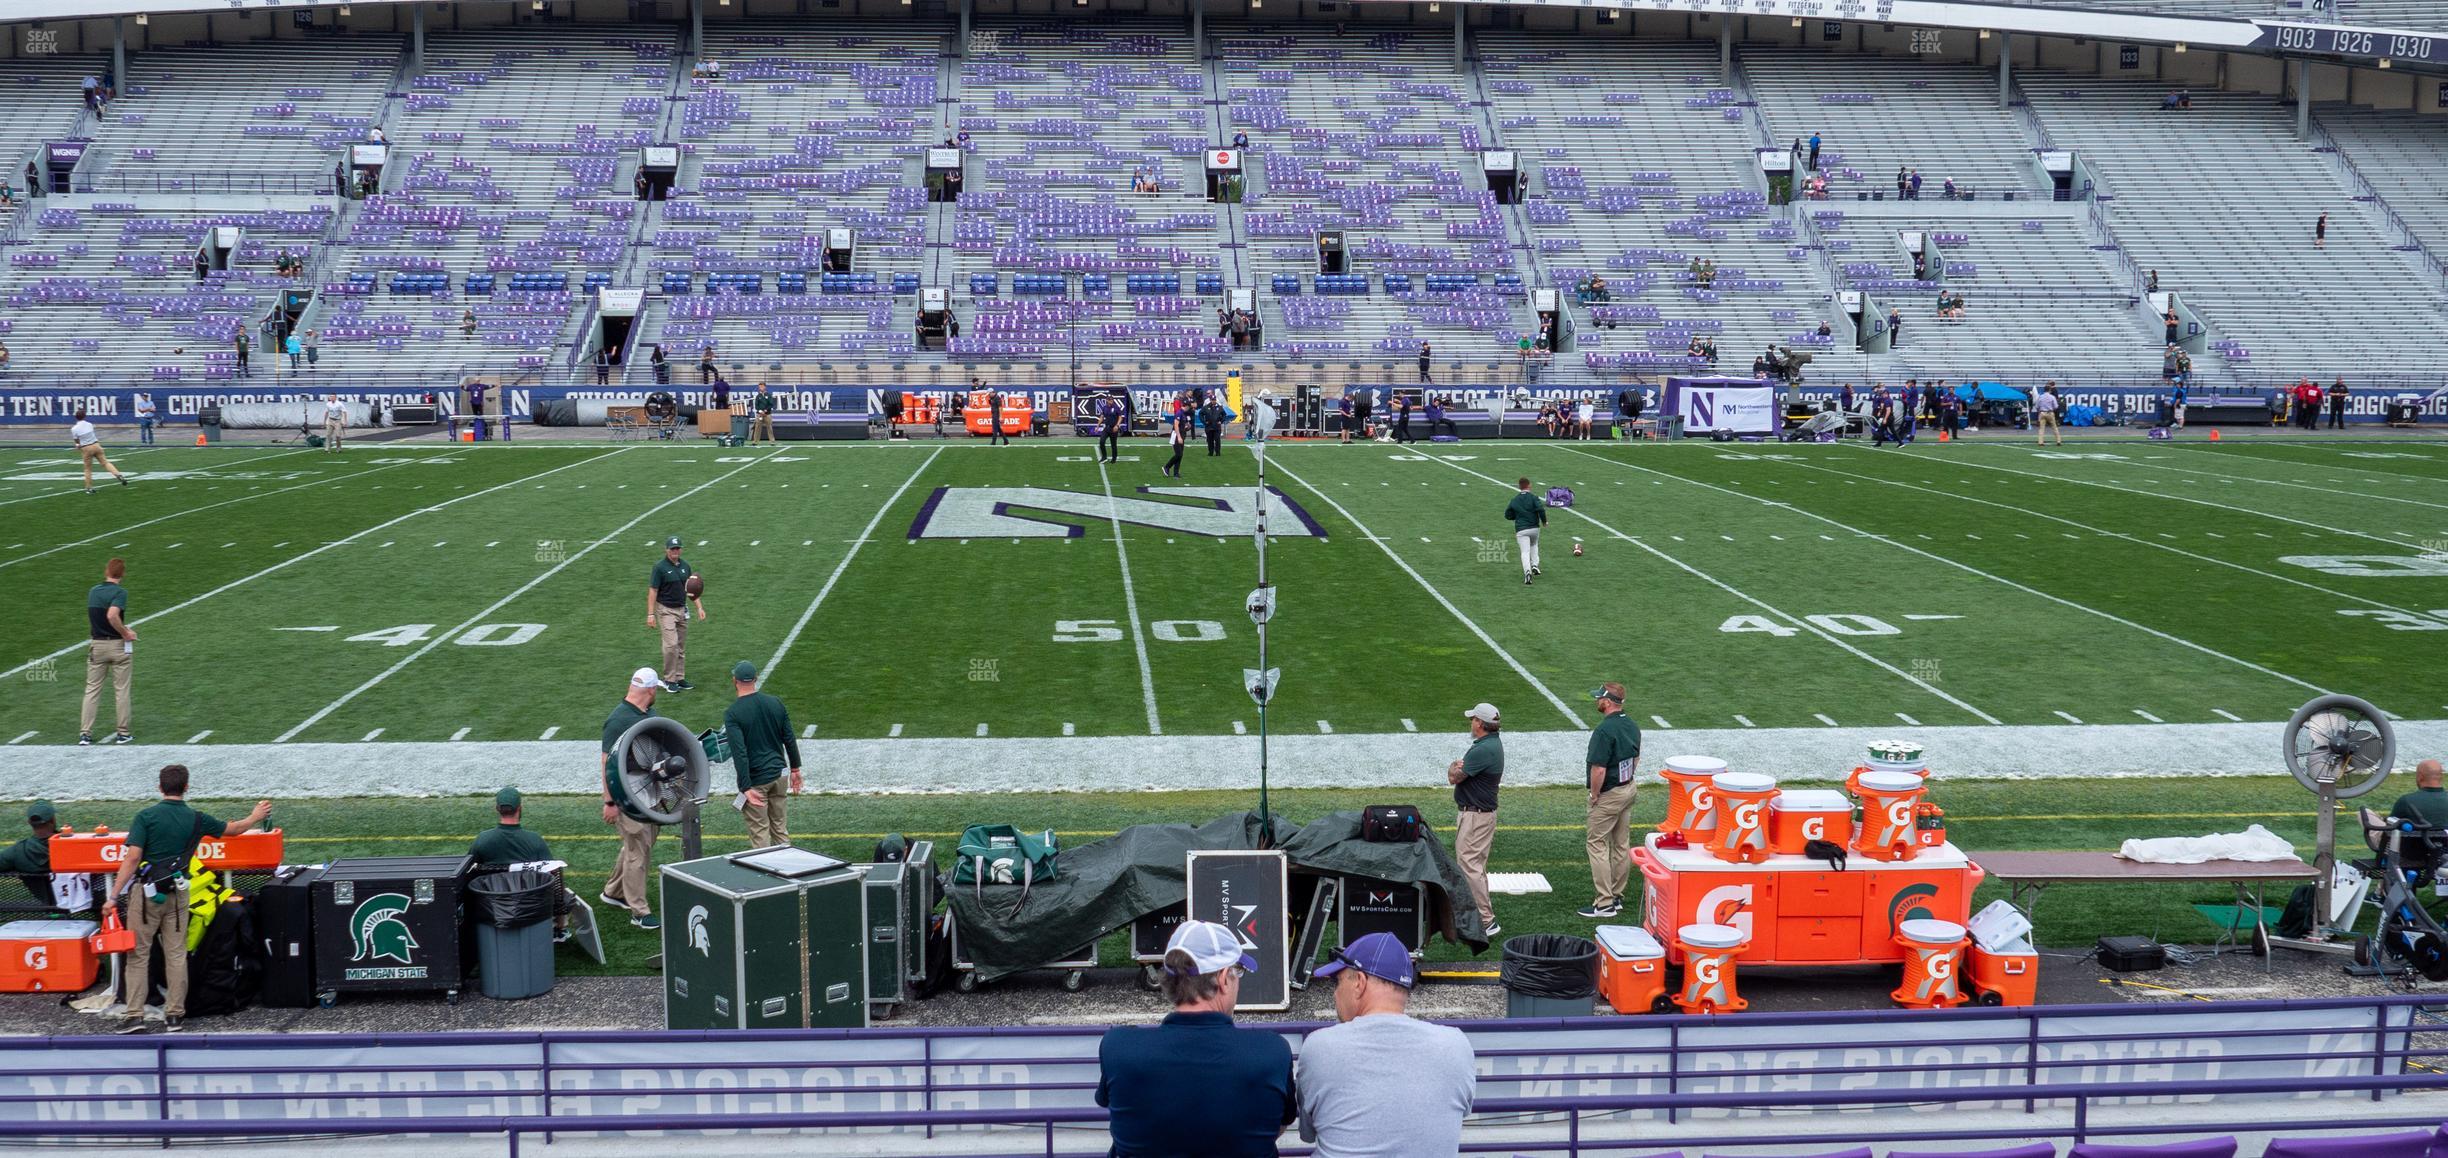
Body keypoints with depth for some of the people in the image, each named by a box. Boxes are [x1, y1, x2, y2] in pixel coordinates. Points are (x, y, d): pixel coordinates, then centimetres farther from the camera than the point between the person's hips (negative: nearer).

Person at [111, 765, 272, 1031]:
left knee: (138, 954, 4)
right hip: (178, 893, 3)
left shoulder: (146, 816, -7)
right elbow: (232, 830, 20)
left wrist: (114, 895, -12)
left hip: (147, 892, -2)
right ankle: (174, 1015, 12)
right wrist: (256, 817, 40)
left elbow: (132, 858, -14)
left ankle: (135, 1015, 0)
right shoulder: (196, 819, 3)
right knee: (176, 955, 9)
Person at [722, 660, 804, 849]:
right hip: (779, 773, 5)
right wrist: (795, 769, 16)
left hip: (756, 780, -5)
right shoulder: (775, 703, 2)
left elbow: (739, 752, -20)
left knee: (759, 831, 3)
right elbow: (790, 739, 6)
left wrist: (746, 787, -22)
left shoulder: (732, 713, -14)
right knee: (780, 827, 15)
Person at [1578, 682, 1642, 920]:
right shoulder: (1631, 726, 5)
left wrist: (1594, 795, -13)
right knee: (1622, 845, 15)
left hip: (1608, 795, -9)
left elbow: (1598, 769, -26)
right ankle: (1617, 897, 23)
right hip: (1628, 789, 9)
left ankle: (1605, 904, -5)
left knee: (1598, 845, -3)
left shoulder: (1604, 730, -24)